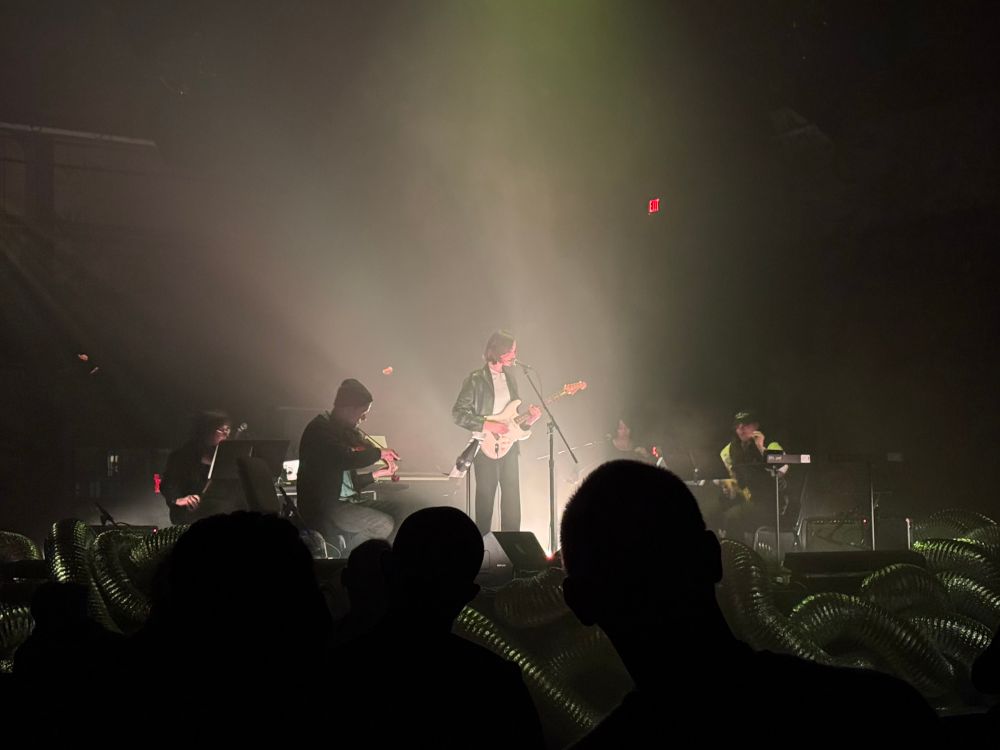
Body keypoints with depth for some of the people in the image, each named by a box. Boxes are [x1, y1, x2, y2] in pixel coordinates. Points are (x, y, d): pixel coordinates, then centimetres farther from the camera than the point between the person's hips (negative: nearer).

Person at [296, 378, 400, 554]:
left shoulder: (341, 432, 18)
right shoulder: (319, 430, -11)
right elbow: (348, 460, -27)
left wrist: (377, 473, 8)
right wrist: (379, 453, -12)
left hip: (346, 501, 9)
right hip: (321, 509, -9)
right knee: (385, 525, -20)